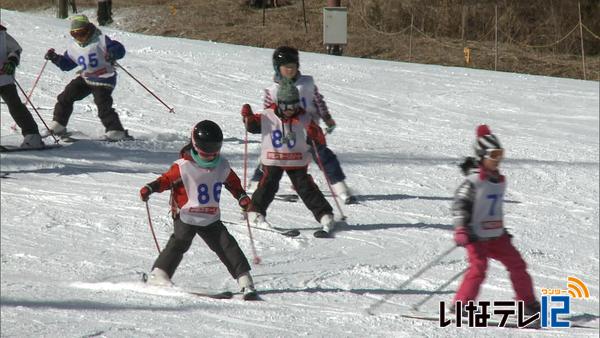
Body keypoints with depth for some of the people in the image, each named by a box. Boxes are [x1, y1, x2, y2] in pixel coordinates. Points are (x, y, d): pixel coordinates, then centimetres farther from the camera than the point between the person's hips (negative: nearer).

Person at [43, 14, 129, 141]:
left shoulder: (101, 40, -14)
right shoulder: (74, 48, 7)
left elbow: (120, 50, -18)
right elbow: (66, 64, 18)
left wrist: (113, 54, -40)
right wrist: (55, 58, 1)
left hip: (103, 79, -7)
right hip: (85, 78, 7)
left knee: (103, 106, -20)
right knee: (65, 97, 2)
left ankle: (116, 133, -15)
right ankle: (57, 126, 15)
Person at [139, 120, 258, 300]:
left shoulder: (222, 166, 4)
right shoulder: (184, 166, -13)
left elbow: (233, 182, 19)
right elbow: (167, 179, -8)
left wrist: (242, 197, 7)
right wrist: (150, 188, -22)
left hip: (211, 218, 4)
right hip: (186, 216, -4)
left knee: (227, 245, -4)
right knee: (180, 242, -19)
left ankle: (245, 280, -4)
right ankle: (158, 276, -11)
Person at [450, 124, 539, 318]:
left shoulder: (500, 180, 11)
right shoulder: (474, 181, -13)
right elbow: (459, 204, -17)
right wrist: (460, 229, -28)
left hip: (496, 235, 8)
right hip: (476, 235, -8)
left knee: (517, 265, 7)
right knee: (478, 268, -21)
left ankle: (528, 304, 17)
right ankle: (460, 306, -13)